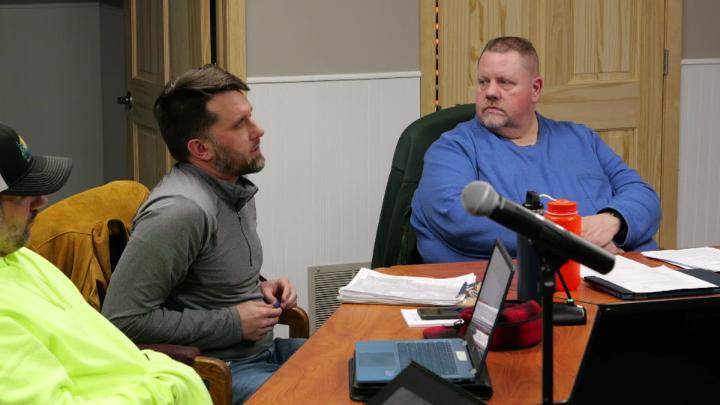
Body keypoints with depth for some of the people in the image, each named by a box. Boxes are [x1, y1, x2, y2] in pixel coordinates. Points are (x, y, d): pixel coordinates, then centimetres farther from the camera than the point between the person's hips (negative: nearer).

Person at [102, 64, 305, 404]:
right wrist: (232, 323, -20)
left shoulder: (239, 190, 7)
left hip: (262, 350, 9)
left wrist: (260, 287, 2)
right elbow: (123, 318, -27)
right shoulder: (181, 210, -23)